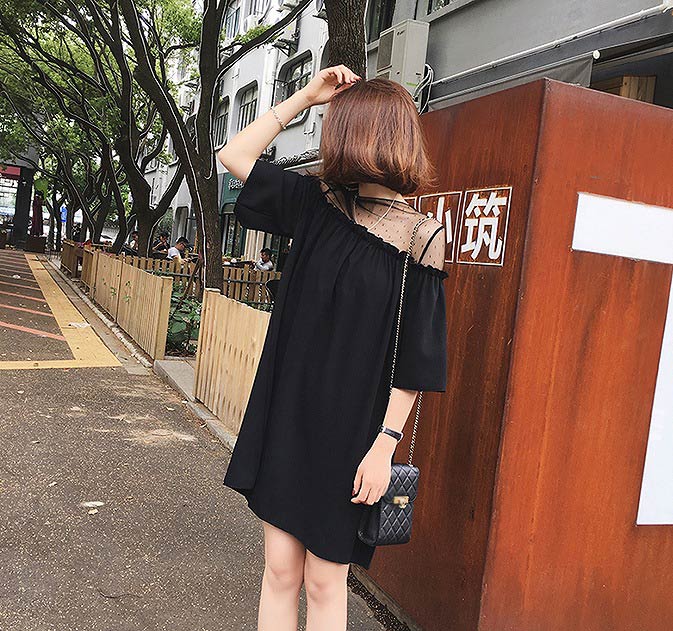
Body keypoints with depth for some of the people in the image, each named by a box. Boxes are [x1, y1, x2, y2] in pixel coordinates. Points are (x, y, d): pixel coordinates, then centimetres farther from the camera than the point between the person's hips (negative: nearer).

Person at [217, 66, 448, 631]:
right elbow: (234, 157, 11)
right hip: (286, 414, 5)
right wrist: (304, 96, 6)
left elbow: (414, 358, -11)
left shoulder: (419, 242, -10)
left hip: (349, 431, -4)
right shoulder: (319, 205, 5)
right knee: (280, 569, 12)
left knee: (324, 583, 9)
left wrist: (386, 444, -14)